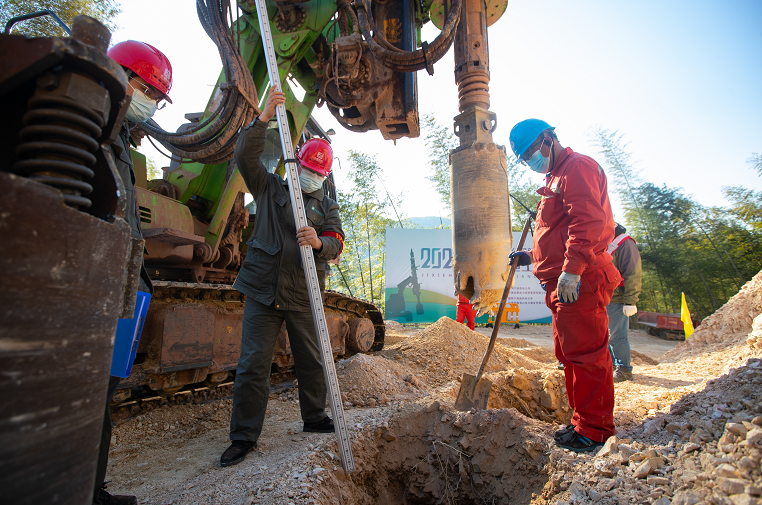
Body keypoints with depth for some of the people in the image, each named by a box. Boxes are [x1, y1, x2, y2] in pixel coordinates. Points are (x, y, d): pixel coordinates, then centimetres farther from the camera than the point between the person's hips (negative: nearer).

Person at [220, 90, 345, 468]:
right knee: (253, 365, -1)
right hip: (263, 292, -1)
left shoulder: (328, 207, 13)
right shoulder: (270, 188, 12)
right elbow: (245, 156, -2)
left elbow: (336, 244, -2)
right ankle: (243, 437, 12)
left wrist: (319, 241, -26)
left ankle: (314, 418, 31)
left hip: (303, 296, 2)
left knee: (311, 361, 11)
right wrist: (263, 118, -10)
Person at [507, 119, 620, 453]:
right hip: (562, 284, 11)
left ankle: (595, 429, 5)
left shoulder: (577, 166, -4)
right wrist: (531, 256, 22)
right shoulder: (555, 178, 27)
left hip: (580, 282, -11)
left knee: (585, 353, -5)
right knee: (569, 353, 13)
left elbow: (587, 221, -20)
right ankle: (583, 420, 24)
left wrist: (572, 269, -27)